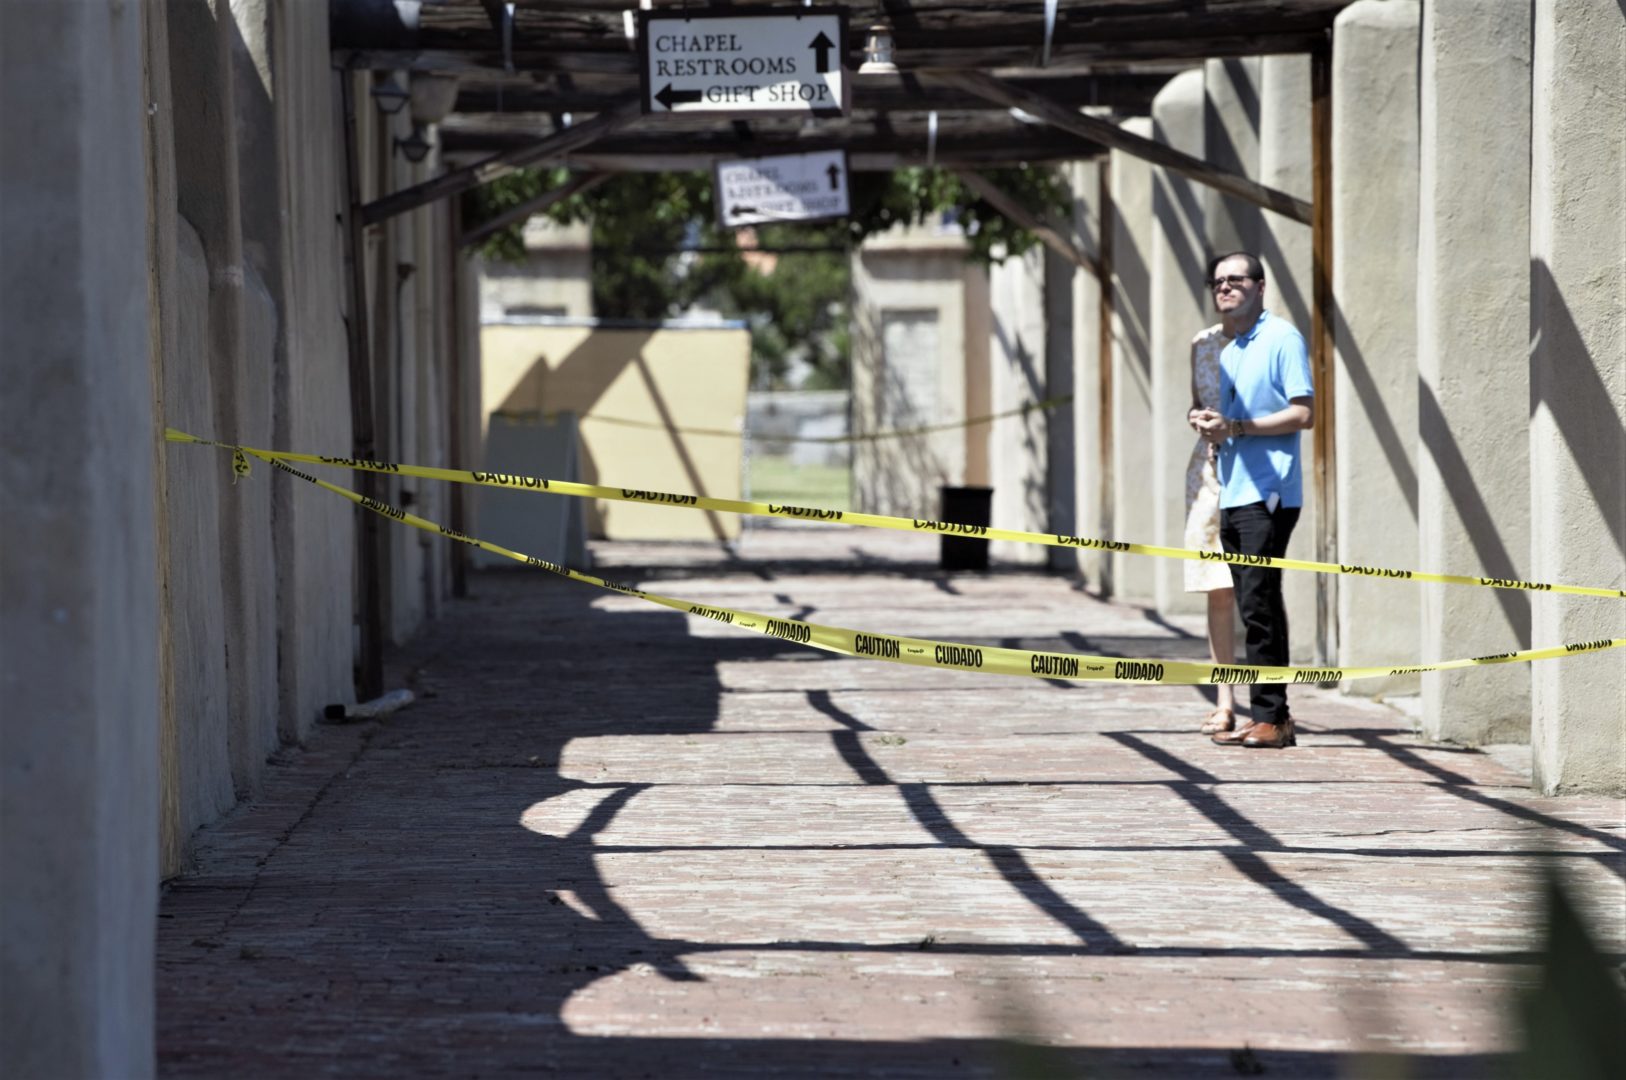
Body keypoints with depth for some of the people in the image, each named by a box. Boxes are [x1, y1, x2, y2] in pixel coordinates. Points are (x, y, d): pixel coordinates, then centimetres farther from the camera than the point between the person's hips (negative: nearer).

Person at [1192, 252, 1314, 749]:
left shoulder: (1282, 338, -5)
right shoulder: (1226, 353, 20)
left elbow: (1303, 413, -13)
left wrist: (1236, 427, -16)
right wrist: (1210, 425, 6)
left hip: (1268, 494, -9)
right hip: (1233, 495, 9)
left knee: (1258, 605, -12)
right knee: (1255, 608, 8)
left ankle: (1268, 717, -10)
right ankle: (1273, 717, 11)